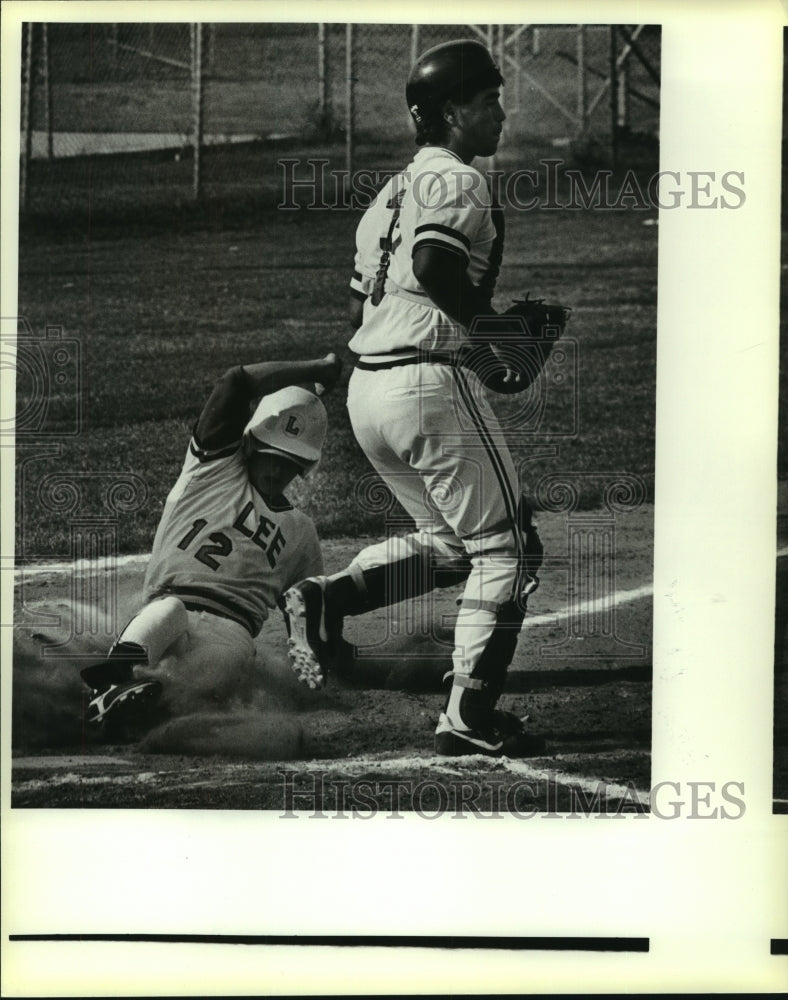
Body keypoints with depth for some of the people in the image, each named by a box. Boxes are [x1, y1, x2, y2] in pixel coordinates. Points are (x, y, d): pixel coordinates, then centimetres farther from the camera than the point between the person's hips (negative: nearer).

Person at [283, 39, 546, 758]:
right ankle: (471, 718, 2)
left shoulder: (391, 192, 21)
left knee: (451, 545, 23)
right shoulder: (457, 180, -6)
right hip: (431, 382, -9)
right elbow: (433, 262, -27)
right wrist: (493, 334, -15)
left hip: (366, 388, 9)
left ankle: (329, 596, 6)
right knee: (508, 548, 3)